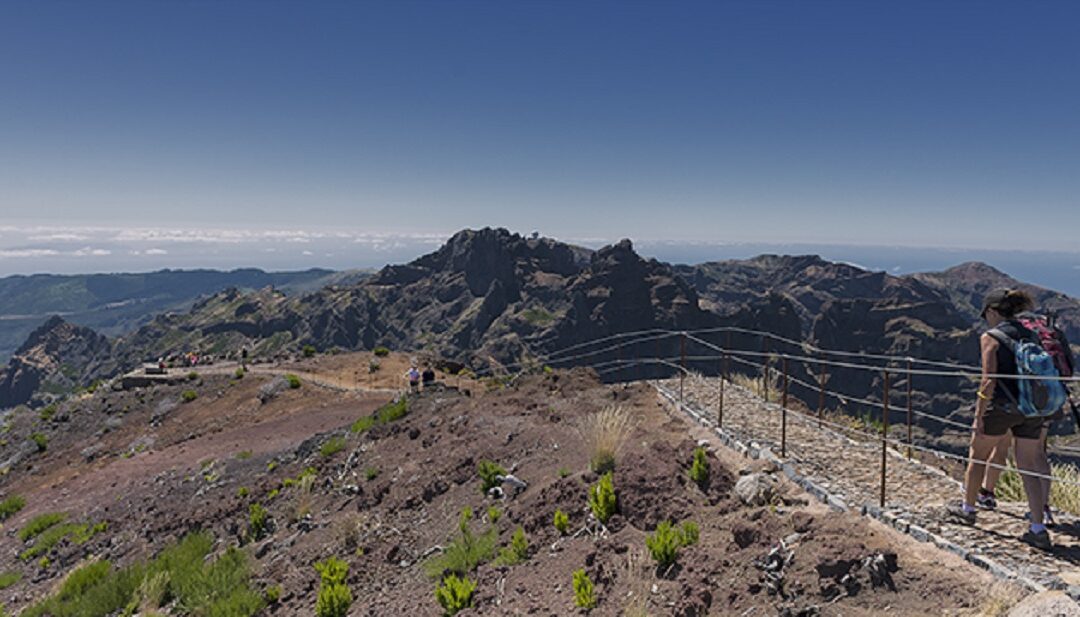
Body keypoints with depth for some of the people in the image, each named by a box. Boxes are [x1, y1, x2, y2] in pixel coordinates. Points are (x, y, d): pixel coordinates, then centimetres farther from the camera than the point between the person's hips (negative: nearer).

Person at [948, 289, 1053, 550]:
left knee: (977, 456, 15)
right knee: (1028, 467, 10)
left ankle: (968, 509, 29)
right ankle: (1038, 530, 8)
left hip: (1002, 405, -5)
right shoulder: (1031, 335, 10)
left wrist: (978, 417, -11)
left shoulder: (990, 337, -8)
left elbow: (988, 381, -14)